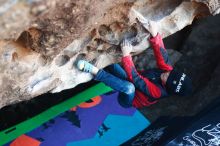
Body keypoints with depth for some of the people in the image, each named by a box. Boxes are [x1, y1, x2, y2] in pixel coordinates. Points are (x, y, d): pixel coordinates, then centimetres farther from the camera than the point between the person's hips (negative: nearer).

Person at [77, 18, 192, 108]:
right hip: (128, 87, 9)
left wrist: (126, 55, -46)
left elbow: (136, 78, -40)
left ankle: (94, 71, -43)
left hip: (127, 99, -9)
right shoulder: (168, 71, -14)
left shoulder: (158, 91, -32)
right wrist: (154, 34, -41)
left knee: (129, 87, -44)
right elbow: (161, 54, -24)